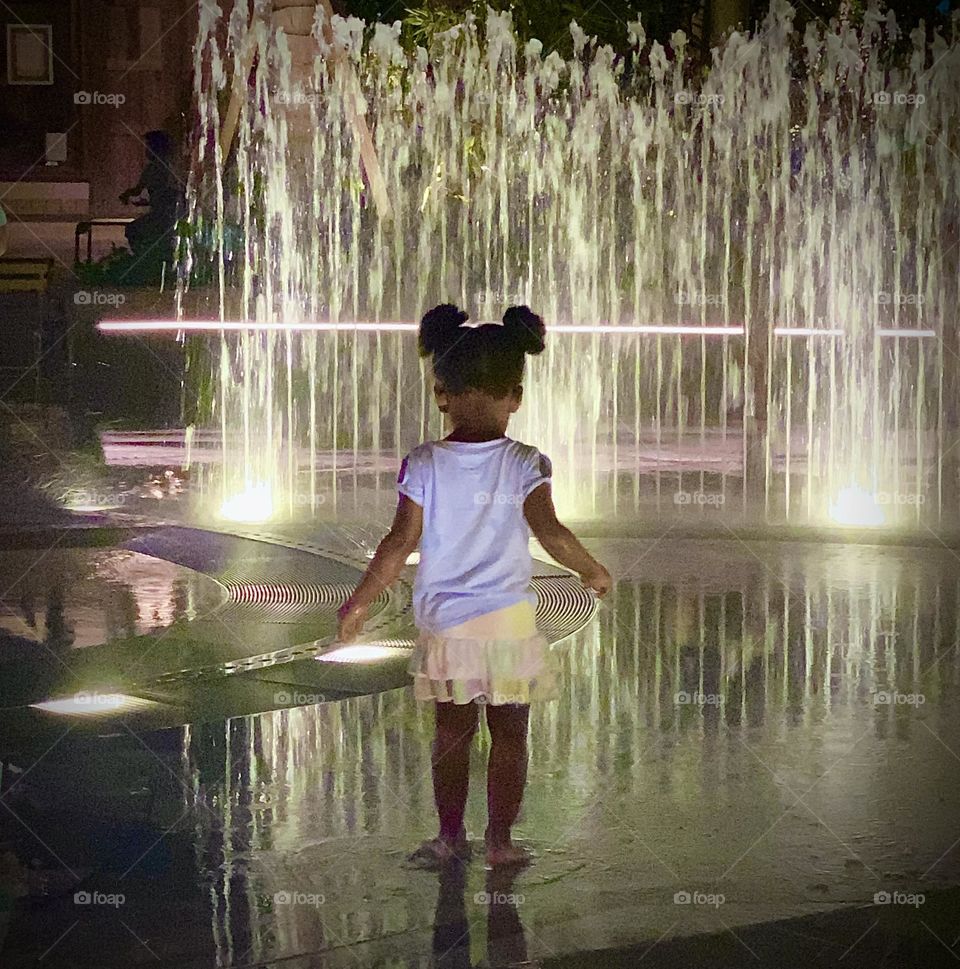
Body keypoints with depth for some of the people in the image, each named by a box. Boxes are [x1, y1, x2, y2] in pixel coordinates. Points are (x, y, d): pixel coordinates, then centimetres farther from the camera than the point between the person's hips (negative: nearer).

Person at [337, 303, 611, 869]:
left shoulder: (423, 466, -6)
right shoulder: (525, 465, -9)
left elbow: (401, 544, -7)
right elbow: (550, 532, -18)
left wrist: (360, 604, 2)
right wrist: (593, 572, -1)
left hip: (445, 623, 2)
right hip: (509, 620, -2)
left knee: (453, 733, 14)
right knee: (510, 736, 9)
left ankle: (450, 838, 20)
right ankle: (501, 841, 13)